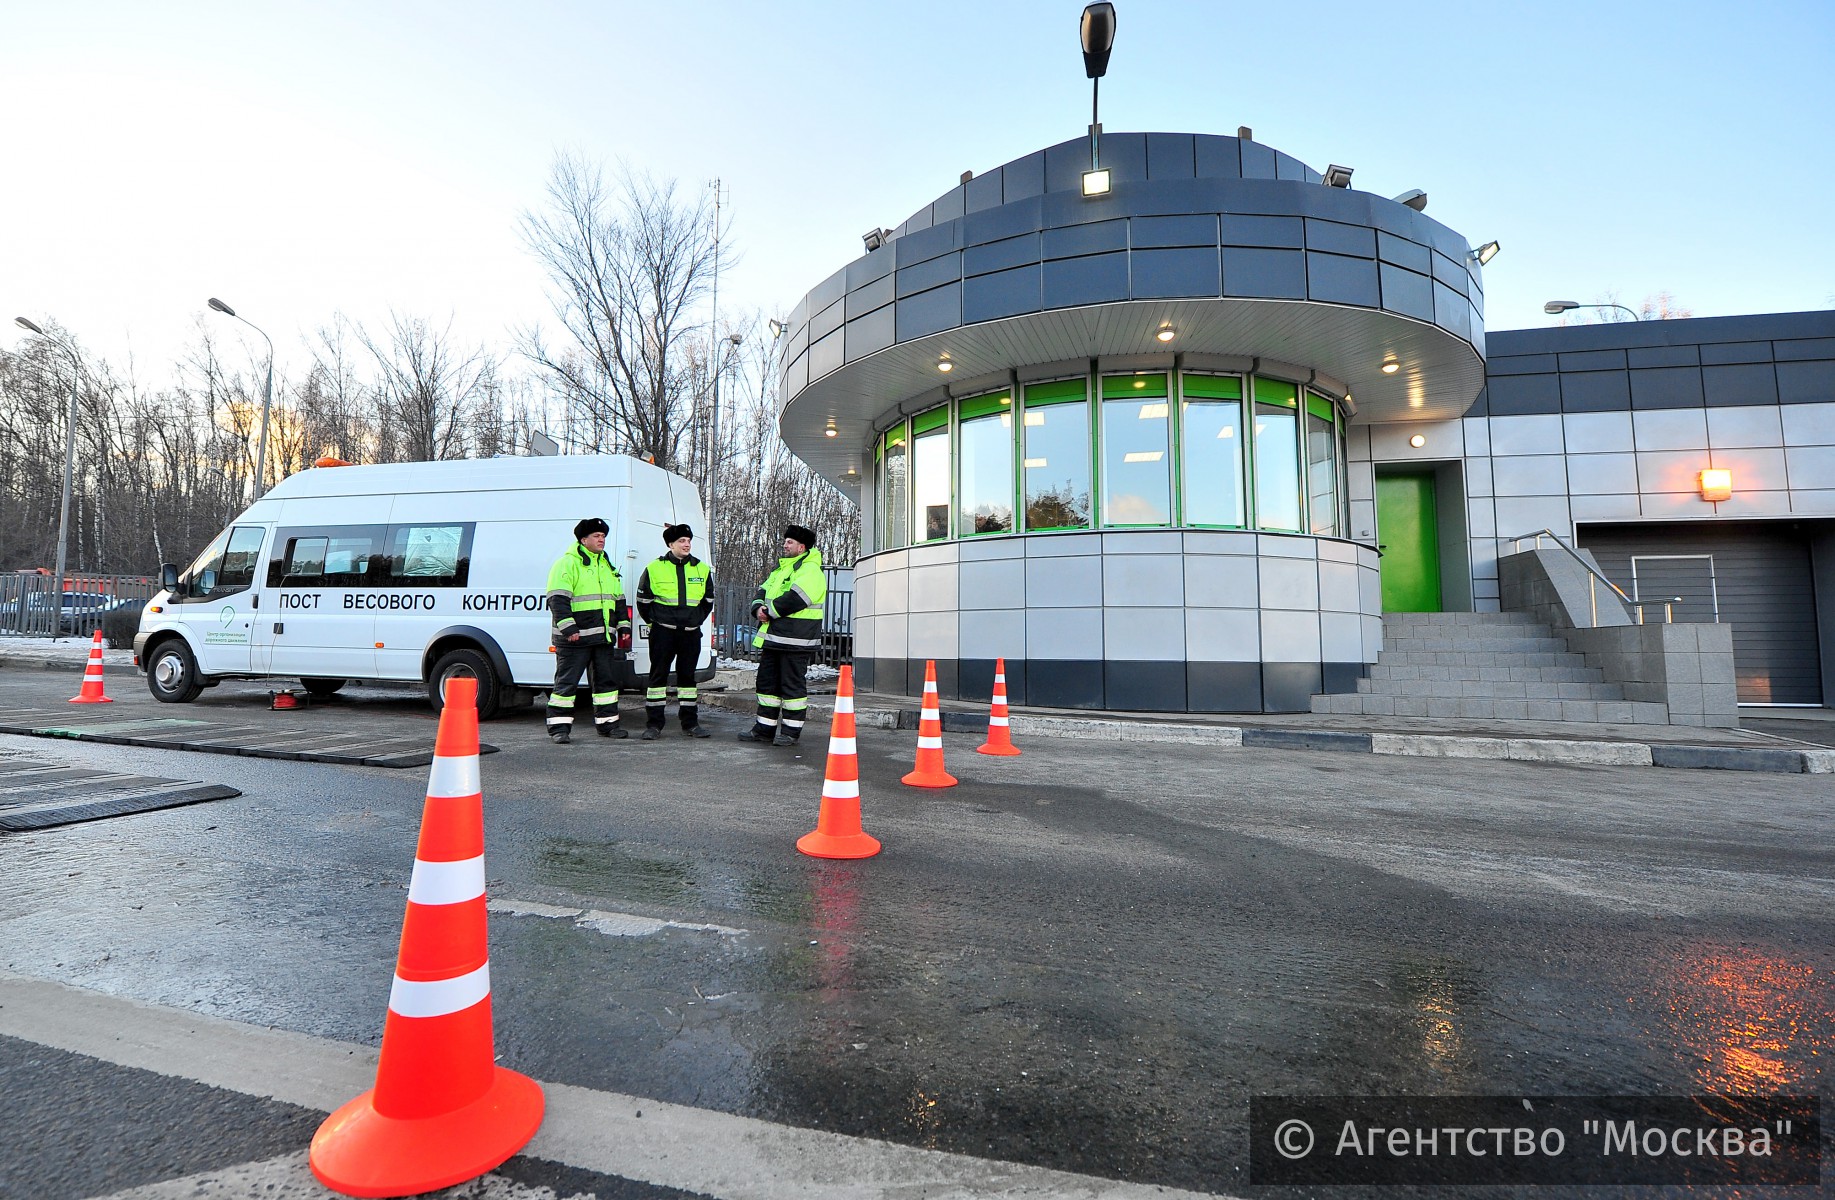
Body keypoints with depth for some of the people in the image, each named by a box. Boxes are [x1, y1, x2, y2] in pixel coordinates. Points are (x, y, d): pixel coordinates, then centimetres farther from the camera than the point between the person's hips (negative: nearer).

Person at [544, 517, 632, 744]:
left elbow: (618, 599, 25)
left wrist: (623, 626, 18)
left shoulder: (607, 566, 19)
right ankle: (559, 727, 3)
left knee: (606, 680, 11)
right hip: (575, 638, -7)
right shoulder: (566, 564, -5)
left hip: (603, 637, 7)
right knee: (567, 682, -3)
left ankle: (607, 723, 20)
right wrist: (568, 627, -20)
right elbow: (557, 600, -13)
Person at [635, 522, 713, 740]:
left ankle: (690, 724, 15)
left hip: (691, 632, 3)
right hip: (663, 632, -3)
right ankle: (654, 725, 8)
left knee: (687, 676, 9)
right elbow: (643, 600, 5)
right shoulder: (654, 568, -3)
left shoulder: (701, 569, 6)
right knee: (658, 675, 1)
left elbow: (708, 600, 17)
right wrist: (654, 622, 8)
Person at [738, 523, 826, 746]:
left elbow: (793, 600, -23)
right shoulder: (781, 569, 21)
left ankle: (791, 731, 6)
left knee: (793, 685, -2)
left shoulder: (810, 571, -11)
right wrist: (758, 608, -5)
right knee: (767, 681, 12)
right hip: (773, 638, 10)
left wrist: (769, 611, -12)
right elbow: (763, 591, 17)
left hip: (795, 640, -10)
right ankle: (764, 728, 20)